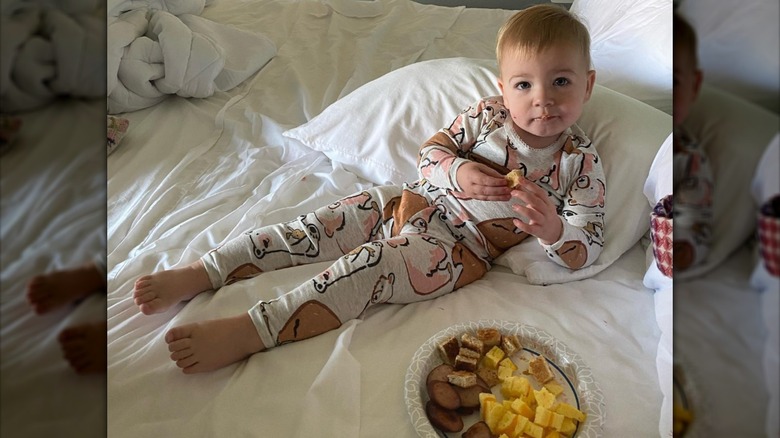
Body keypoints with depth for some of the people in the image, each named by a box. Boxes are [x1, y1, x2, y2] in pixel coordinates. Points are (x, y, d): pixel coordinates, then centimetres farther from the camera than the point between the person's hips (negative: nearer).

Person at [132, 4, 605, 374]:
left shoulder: (582, 161, -7)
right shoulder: (489, 113, -1)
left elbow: (588, 247, -7)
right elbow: (431, 151, 2)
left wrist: (551, 228, -30)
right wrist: (458, 172, -21)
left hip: (462, 248, -4)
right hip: (415, 200, 5)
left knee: (373, 264, -28)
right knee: (322, 226, -7)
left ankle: (249, 332, -31)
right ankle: (201, 273, -2)